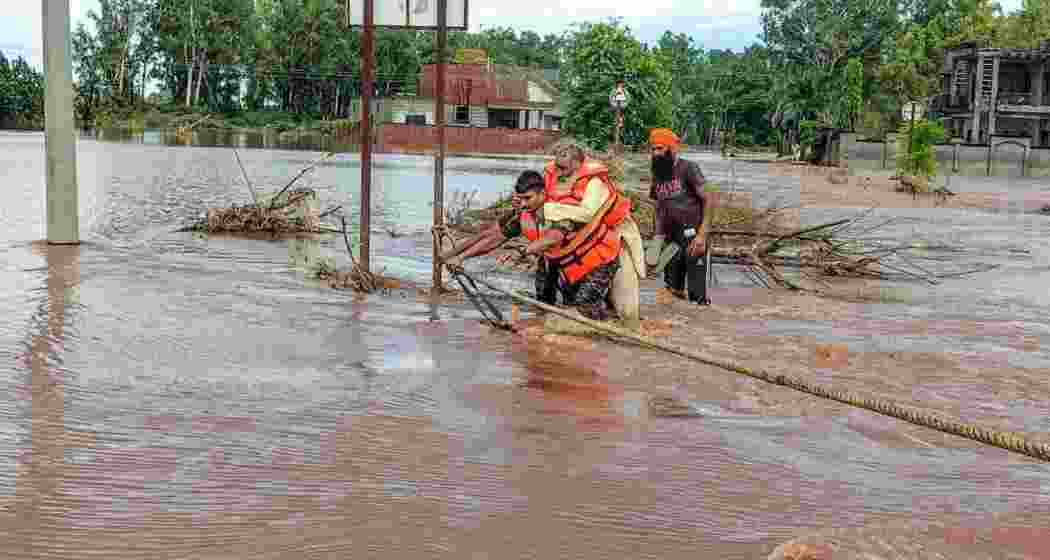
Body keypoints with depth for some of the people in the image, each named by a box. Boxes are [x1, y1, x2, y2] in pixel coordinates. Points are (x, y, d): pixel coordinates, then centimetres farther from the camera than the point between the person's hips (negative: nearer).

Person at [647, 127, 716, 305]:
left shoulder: (688, 168, -8)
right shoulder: (657, 177, 12)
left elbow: (709, 200, -13)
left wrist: (702, 235, -19)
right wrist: (658, 240, 8)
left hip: (692, 238, -7)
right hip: (672, 239, 7)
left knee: (697, 295, -7)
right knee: (671, 290, 11)